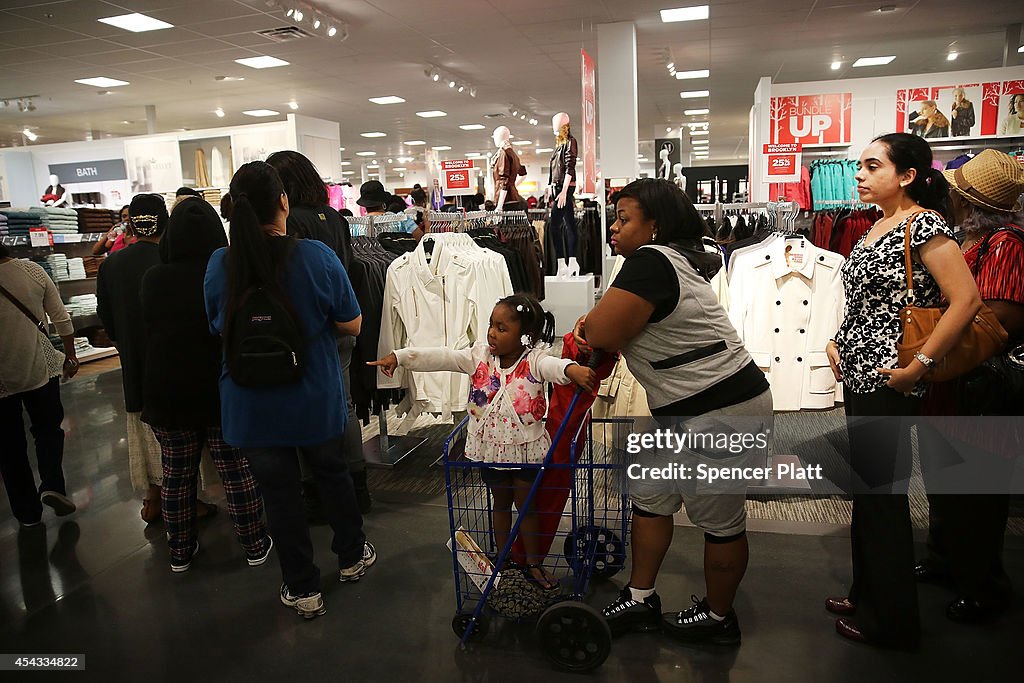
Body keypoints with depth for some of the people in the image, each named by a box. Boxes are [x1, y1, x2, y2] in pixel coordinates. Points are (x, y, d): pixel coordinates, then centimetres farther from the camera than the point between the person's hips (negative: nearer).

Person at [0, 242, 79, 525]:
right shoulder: (32, 270, -7)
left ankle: (27, 511, 23)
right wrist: (70, 355, 12)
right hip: (38, 367, 1)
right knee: (48, 428, 20)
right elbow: (61, 318, -1)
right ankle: (52, 485, -1)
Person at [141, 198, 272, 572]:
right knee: (238, 473, 8)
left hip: (166, 396, 3)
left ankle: (180, 550, 30)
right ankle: (255, 545, 20)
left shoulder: (153, 279, -6)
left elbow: (147, 334, 8)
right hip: (224, 394, -2)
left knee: (176, 477, 15)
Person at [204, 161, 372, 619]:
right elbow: (351, 325, -10)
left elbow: (219, 329, 4)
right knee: (332, 474, 23)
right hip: (315, 401, 0)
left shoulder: (219, 264, -10)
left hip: (251, 406, 1)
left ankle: (302, 589, 29)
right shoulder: (317, 257, -17)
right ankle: (352, 556, 43)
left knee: (278, 494, 15)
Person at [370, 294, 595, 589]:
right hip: (490, 448, 3)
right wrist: (399, 356, -21)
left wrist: (571, 369, -67)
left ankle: (533, 563, 34)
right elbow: (440, 358, -13)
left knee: (527, 506, 14)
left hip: (527, 450, -3)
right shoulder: (480, 355, -10)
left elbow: (552, 365, -43)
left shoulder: (534, 360, -21)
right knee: (500, 504, 22)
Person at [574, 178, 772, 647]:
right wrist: (600, 320, -4)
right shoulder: (676, 259, 11)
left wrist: (590, 322, -1)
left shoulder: (650, 262, -21)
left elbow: (600, 335, -23)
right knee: (650, 497, 15)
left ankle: (718, 619, 30)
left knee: (718, 521, 9)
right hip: (683, 411, 11)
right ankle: (640, 601, 30)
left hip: (720, 414, -10)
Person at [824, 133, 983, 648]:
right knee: (866, 489, 18)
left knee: (881, 495, 2)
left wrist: (918, 366, -21)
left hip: (887, 383, -9)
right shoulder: (878, 227, 13)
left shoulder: (923, 224, -14)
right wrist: (838, 342, 11)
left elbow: (966, 300, -21)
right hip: (859, 375, 9)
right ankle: (867, 594, 34)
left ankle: (893, 621, 19)